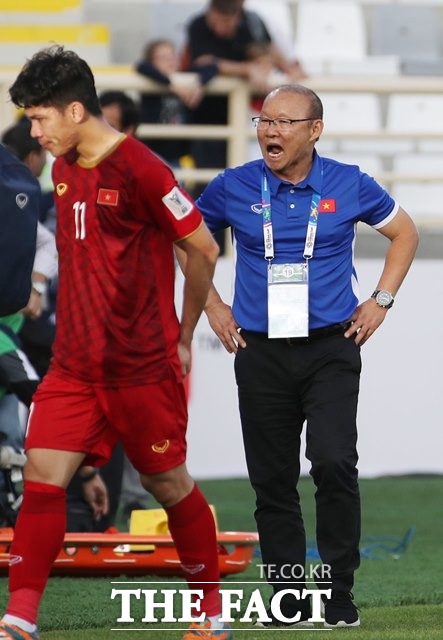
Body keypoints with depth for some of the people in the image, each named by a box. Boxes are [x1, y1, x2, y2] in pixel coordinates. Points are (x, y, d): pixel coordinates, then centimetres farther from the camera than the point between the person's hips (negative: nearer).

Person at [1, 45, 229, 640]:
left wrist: (182, 338, 3)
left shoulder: (140, 169, -15)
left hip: (142, 367, -6)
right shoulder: (63, 169, 9)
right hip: (74, 363, 6)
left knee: (168, 483, 6)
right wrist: (81, 329, 14)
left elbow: (203, 250, -8)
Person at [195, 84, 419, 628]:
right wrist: (212, 306, 11)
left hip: (330, 347, -2)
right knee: (272, 480, 4)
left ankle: (340, 594, -5)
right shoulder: (234, 188, 0)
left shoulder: (348, 186, -1)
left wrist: (380, 301, 7)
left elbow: (404, 233, 15)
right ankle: (287, 600, 14)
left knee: (334, 463, -17)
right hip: (260, 354, 2)